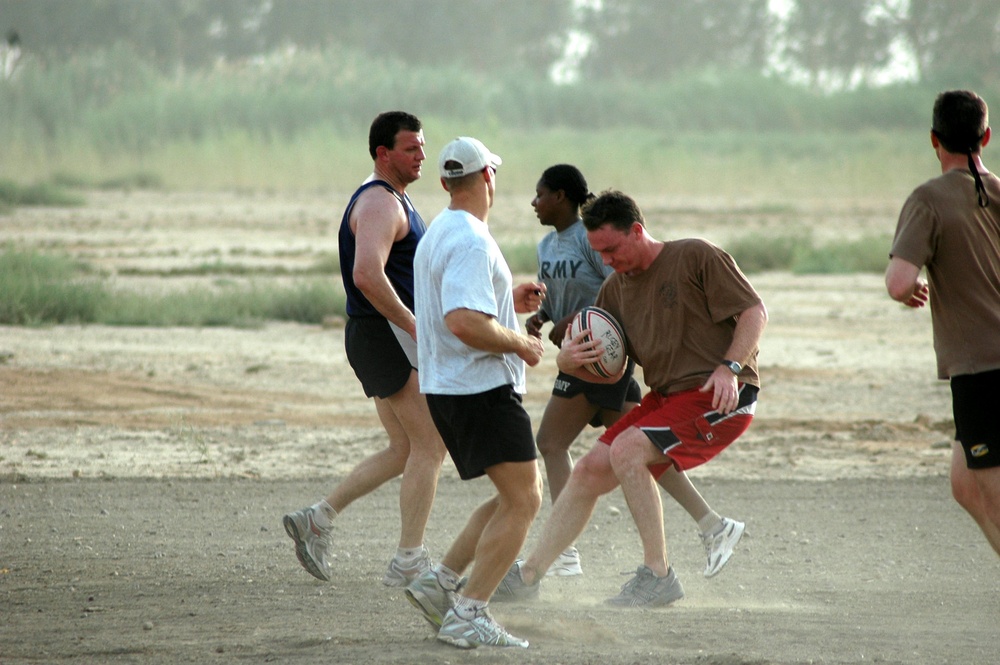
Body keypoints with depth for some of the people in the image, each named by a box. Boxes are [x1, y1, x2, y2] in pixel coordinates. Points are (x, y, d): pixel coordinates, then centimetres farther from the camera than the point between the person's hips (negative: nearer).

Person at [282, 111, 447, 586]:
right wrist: (415, 326, -25)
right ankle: (409, 562, -3)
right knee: (429, 446, -6)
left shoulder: (396, 201, 19)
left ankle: (318, 519, 13)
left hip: (393, 335, 10)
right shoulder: (378, 203, -15)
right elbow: (367, 275, -29)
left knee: (406, 449, 14)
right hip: (387, 334, -10)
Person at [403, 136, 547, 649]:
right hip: (483, 390, -10)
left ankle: (440, 582, 12)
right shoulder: (471, 242, -18)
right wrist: (521, 343, -15)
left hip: (446, 389, 10)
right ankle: (468, 614, -11)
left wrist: (509, 305, 19)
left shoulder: (439, 234, 15)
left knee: (518, 496, 17)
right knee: (522, 500, -8)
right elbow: (464, 323, -29)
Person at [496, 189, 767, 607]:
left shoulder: (696, 258, -9)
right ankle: (526, 577, 8)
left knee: (626, 450, -25)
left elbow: (755, 311, -9)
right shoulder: (617, 288, 12)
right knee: (590, 471, 0)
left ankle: (658, 576, -19)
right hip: (666, 397, 8)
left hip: (720, 398, -8)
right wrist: (569, 360, -7)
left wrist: (729, 367, -22)